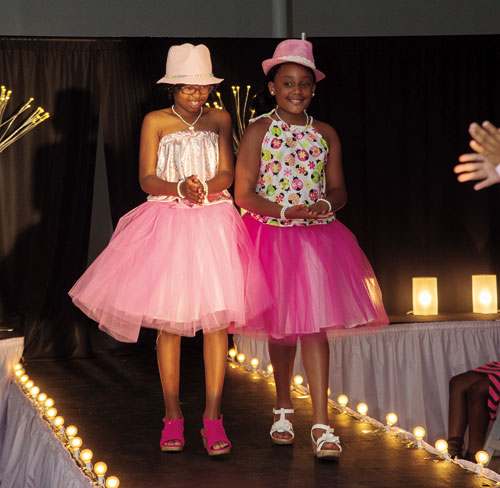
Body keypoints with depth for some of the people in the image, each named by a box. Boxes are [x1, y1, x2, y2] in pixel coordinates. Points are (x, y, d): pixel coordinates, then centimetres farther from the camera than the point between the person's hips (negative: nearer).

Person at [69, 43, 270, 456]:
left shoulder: (220, 120, 9)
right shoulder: (155, 122, 5)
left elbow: (227, 174, 2)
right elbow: (147, 179, -2)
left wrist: (204, 187, -19)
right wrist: (180, 188, -21)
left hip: (213, 224, 1)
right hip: (167, 224, -1)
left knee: (217, 318, -7)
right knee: (169, 320, -1)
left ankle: (213, 418, -3)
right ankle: (173, 416, 11)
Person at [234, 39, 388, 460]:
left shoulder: (325, 134, 7)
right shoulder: (258, 131, -2)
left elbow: (339, 190, 10)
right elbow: (243, 193, -6)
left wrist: (326, 205, -12)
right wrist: (287, 211, -18)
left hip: (317, 237, 2)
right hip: (273, 236, -1)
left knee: (314, 324, -7)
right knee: (281, 326, 9)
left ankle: (321, 425, -9)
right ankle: (284, 408, 30)